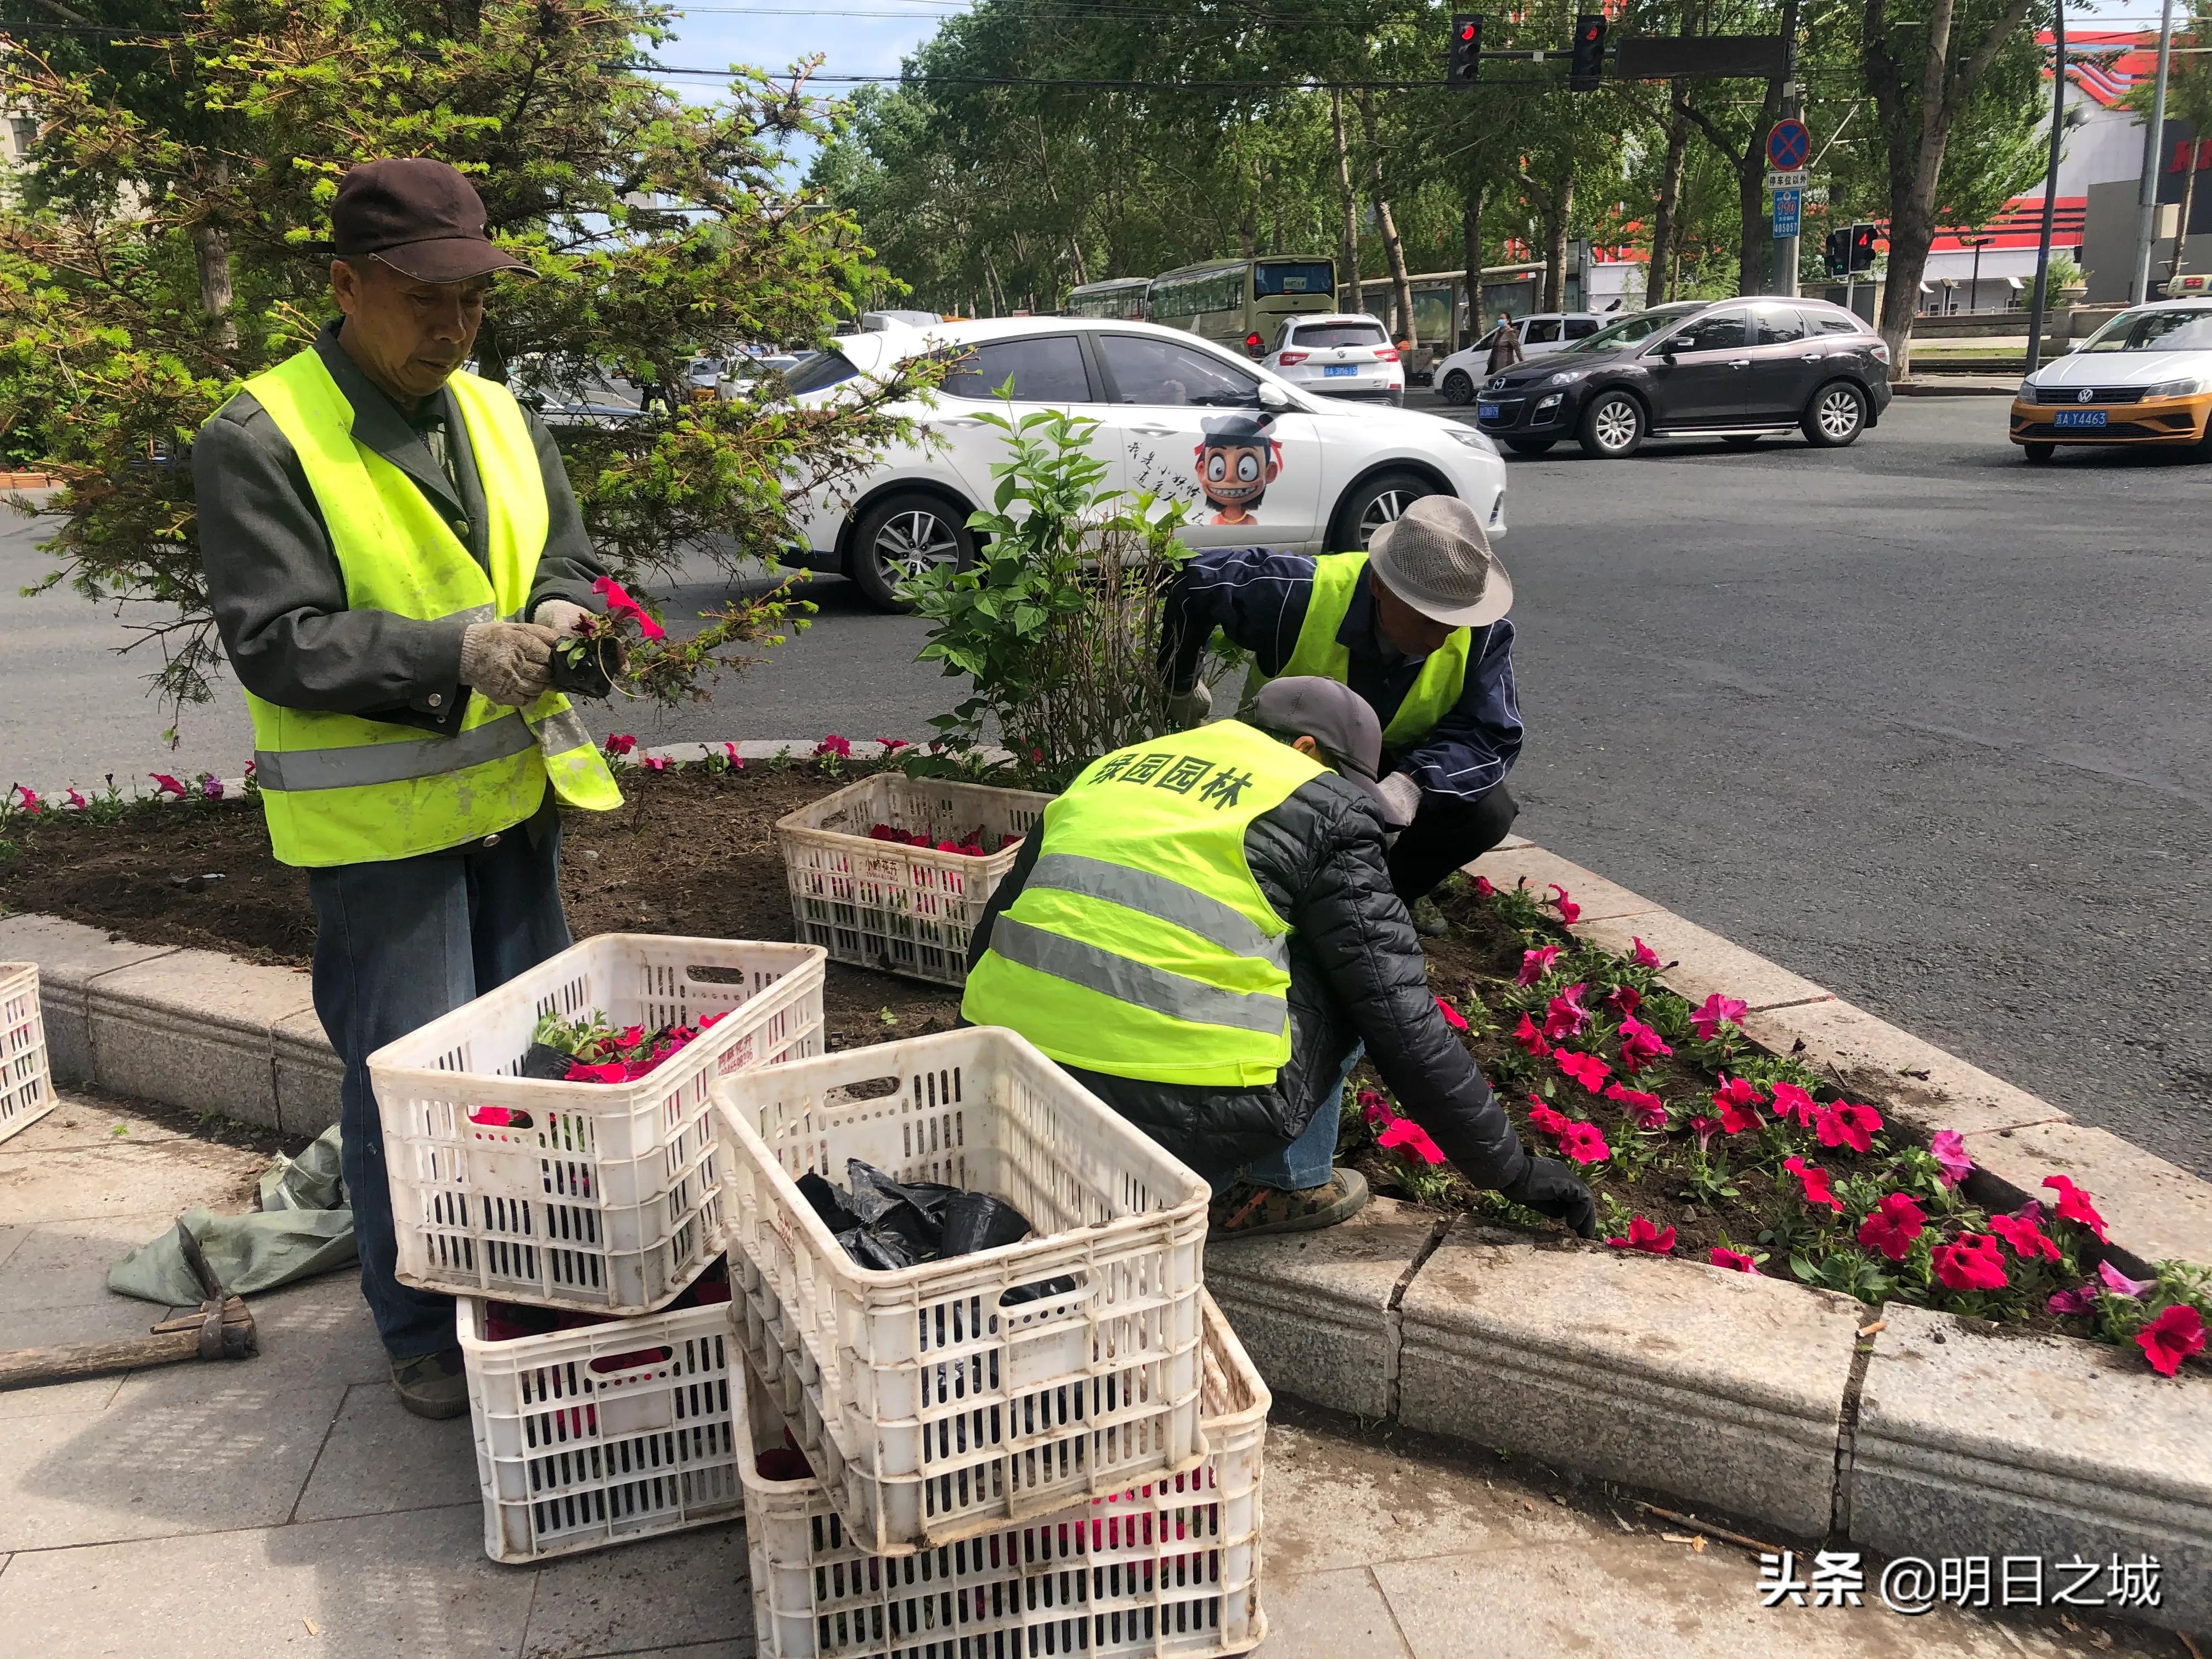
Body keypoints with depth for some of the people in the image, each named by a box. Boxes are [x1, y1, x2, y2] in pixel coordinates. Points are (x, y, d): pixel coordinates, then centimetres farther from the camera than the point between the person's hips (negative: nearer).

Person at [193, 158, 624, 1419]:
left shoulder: (497, 416, 9)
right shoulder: (260, 440, -11)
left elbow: (569, 562, 12)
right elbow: (277, 642, -18)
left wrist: (561, 617, -12)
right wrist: (458, 656, -29)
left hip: (517, 792, 7)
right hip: (378, 821, -6)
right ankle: (425, 1334, 18)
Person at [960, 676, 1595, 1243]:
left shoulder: (1111, 767, 21)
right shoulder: (1320, 807, 5)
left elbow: (989, 938, 27)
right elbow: (1402, 1022, 2)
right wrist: (1514, 1171, 12)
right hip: (1176, 1122, -6)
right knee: (1333, 967, 16)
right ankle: (1284, 1186, 18)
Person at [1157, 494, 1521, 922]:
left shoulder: (1484, 633, -24)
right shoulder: (1302, 594, -32)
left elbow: (1492, 736, -25)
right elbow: (1196, 584, -17)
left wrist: (1413, 783, -46)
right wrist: (1180, 687, 0)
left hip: (1399, 770, 2)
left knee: (1487, 812, -25)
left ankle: (1391, 888, 5)